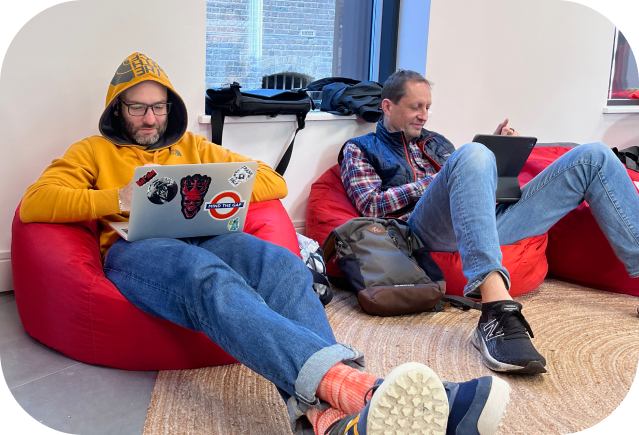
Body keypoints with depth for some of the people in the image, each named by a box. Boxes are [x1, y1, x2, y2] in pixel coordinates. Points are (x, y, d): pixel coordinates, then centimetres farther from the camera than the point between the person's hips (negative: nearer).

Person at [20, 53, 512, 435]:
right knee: (211, 279, -40)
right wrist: (119, 198, -7)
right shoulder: (93, 151, 25)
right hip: (136, 247, -3)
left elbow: (273, 182, 24)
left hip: (204, 237, 4)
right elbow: (34, 203, 7)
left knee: (282, 265, -33)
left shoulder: (193, 147, 31)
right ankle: (346, 382, -64)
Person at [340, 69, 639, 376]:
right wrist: (436, 181, -2)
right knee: (472, 153, -39)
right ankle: (496, 309, -53)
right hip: (427, 228, -6)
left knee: (594, 156, -3)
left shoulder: (435, 142, 35)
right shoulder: (360, 149, 19)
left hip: (488, 222, 6)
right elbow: (371, 205, 1)